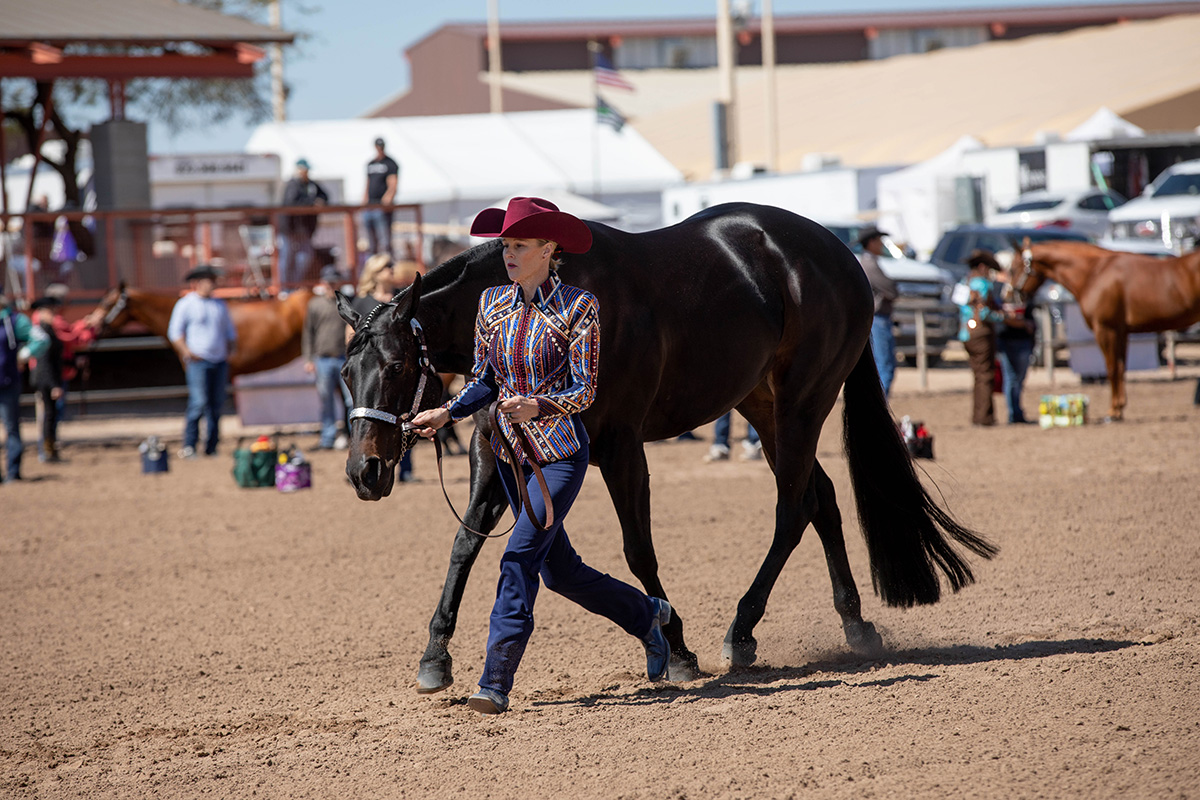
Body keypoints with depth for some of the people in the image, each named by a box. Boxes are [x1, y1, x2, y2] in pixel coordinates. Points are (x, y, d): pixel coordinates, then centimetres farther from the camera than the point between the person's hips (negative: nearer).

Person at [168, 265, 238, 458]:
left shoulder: (220, 305, 15)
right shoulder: (186, 304, -1)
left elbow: (230, 332, 23)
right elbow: (175, 332, -3)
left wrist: (229, 351, 7)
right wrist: (187, 353, -13)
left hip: (220, 362, 6)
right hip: (198, 362, -6)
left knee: (217, 404, 4)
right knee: (199, 402, -13)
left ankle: (211, 446, 10)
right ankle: (189, 446, -9)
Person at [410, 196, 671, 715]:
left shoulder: (578, 308, -12)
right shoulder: (492, 304, 4)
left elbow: (584, 391, -14)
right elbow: (484, 382, 10)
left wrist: (537, 406, -32)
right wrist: (446, 413, -7)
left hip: (561, 452, -6)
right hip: (512, 452, 6)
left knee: (520, 557, -18)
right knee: (559, 569, 14)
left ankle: (495, 682, -17)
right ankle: (646, 616, 38)